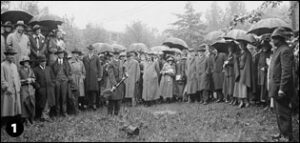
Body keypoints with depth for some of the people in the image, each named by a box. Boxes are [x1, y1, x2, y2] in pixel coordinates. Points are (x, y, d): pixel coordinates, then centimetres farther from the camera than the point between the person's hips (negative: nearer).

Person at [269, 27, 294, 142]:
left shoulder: (285, 51, -16)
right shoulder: (278, 50, 14)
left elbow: (286, 72, -21)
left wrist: (282, 89, -23)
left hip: (281, 88, -10)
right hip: (276, 87, 10)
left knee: (283, 113, -1)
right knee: (279, 112, 17)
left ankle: (287, 136, 9)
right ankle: (282, 133, 27)